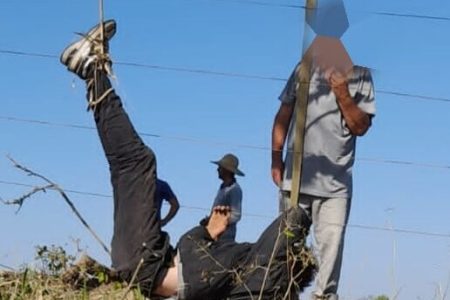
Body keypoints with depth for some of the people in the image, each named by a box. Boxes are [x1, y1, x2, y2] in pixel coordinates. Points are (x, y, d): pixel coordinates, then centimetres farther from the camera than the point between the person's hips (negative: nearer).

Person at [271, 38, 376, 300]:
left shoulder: (361, 76, 2)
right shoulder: (305, 68, 6)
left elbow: (361, 127, 0)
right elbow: (284, 115, 11)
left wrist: (343, 95, -12)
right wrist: (276, 157, 6)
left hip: (336, 181, -1)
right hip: (296, 175, 1)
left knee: (332, 242, -10)